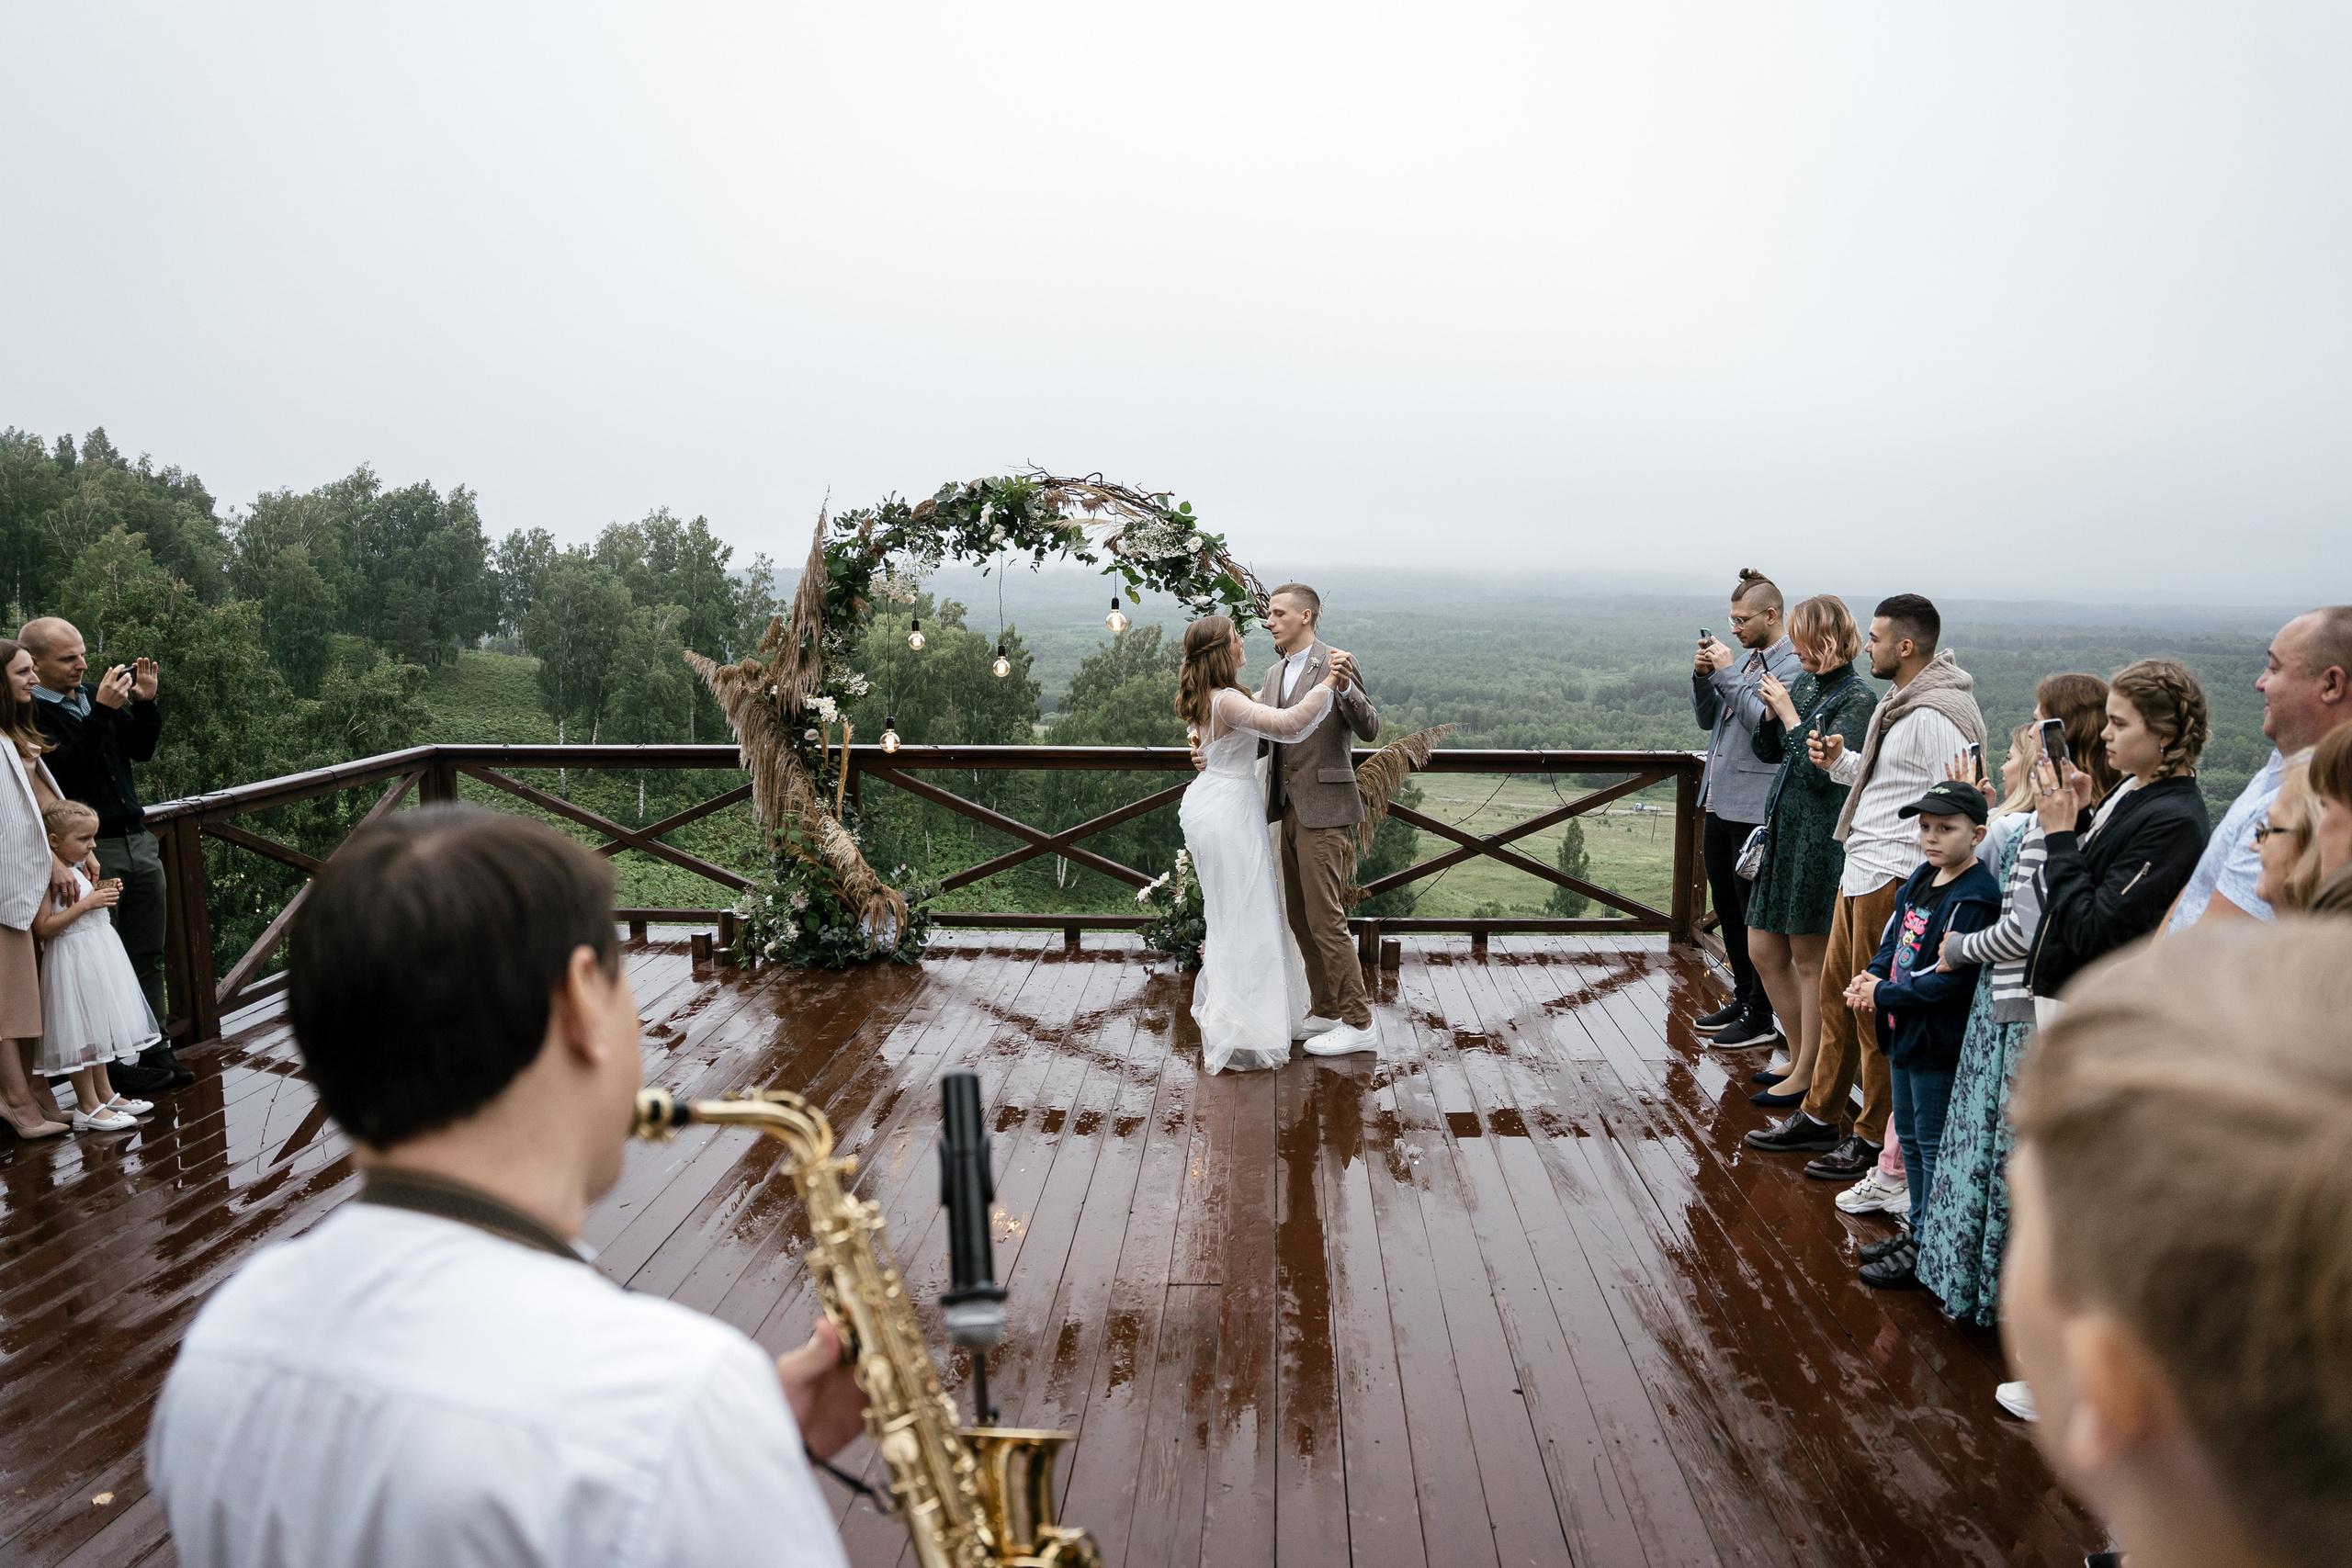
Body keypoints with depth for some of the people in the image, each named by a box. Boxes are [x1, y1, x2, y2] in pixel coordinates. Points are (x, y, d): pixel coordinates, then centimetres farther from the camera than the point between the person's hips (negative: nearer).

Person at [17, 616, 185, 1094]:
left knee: (147, 957, 11)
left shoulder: (94, 693, 11)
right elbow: (63, 768, -21)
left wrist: (145, 702, 1)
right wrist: (102, 712, -24)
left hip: (138, 842, 7)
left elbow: (140, 749, 17)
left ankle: (154, 1050, 19)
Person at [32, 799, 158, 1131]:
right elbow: (43, 928, -23)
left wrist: (101, 894, 7)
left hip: (96, 956, 10)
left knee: (98, 1028, 17)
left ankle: (105, 1095, 27)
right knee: (81, 1032, -3)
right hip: (73, 961, -10)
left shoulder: (77, 872, 11)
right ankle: (88, 1108, 4)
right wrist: (87, 903, -24)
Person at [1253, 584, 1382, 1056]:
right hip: (1290, 809, 9)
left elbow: (1369, 730, -17)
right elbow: (1263, 738, 16)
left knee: (1325, 919, -7)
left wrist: (1344, 687, -34)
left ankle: (1359, 1024, 2)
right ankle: (1325, 1012, 25)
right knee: (1300, 918, 14)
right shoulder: (1275, 674, 14)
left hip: (1323, 810, -9)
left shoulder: (1335, 663, -10)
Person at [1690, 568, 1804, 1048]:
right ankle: (1742, 999, 29)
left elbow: (1766, 721, -22)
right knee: (1727, 908, 16)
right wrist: (1703, 676, 1)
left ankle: (1762, 1018, 8)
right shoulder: (1741, 659, 15)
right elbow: (1707, 719, 18)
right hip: (1718, 802, 9)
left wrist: (1727, 673, -16)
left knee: (1755, 916, -1)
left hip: (1754, 809, -9)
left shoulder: (1794, 664, -11)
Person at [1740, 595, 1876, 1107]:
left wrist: (1789, 714, -17)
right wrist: (1771, 710, 0)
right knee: (1764, 951, 12)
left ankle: (1808, 1076, 12)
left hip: (1820, 839, -8)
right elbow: (1768, 752, 17)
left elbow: (1824, 771, -20)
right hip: (1782, 831, 8)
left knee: (1810, 959, 1)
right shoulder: (1804, 684, 11)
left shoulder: (1858, 698, -12)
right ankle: (1800, 1055, 28)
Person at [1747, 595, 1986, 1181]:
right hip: (1860, 872, 10)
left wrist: (1917, 875, -21)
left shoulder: (1936, 715, -19)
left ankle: (1877, 1139, 12)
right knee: (1837, 991, 17)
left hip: (1895, 878, -10)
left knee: (1876, 1008, -1)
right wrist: (1841, 761, 7)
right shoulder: (1900, 703, 14)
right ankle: (1820, 1116, 29)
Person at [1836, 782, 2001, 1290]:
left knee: (1935, 1147, 2)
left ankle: (1929, 1252, 13)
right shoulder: (1920, 880, 7)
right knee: (1910, 1138, 20)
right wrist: (1873, 975, -2)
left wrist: (1883, 994, -19)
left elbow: (1949, 978, -25)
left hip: (1940, 1042, -9)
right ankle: (1918, 1230, 35)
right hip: (1906, 1033, 9)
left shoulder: (1974, 899, -21)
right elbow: (1894, 938, 17)